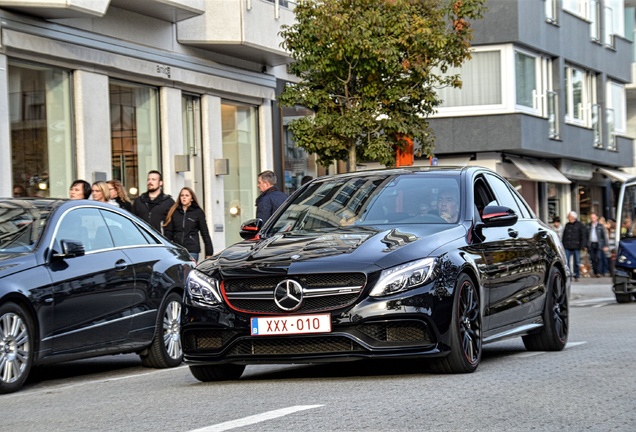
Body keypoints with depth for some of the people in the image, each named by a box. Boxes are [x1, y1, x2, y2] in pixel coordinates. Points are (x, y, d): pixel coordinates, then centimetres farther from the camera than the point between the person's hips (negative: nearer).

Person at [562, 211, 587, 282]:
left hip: (576, 247, -4)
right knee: (566, 261, -5)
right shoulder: (567, 225, 16)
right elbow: (564, 236, 20)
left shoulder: (580, 225, 2)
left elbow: (583, 236, -1)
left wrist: (581, 245, -10)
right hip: (567, 247, 4)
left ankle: (577, 276, 10)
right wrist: (562, 245, 12)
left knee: (577, 262, 2)